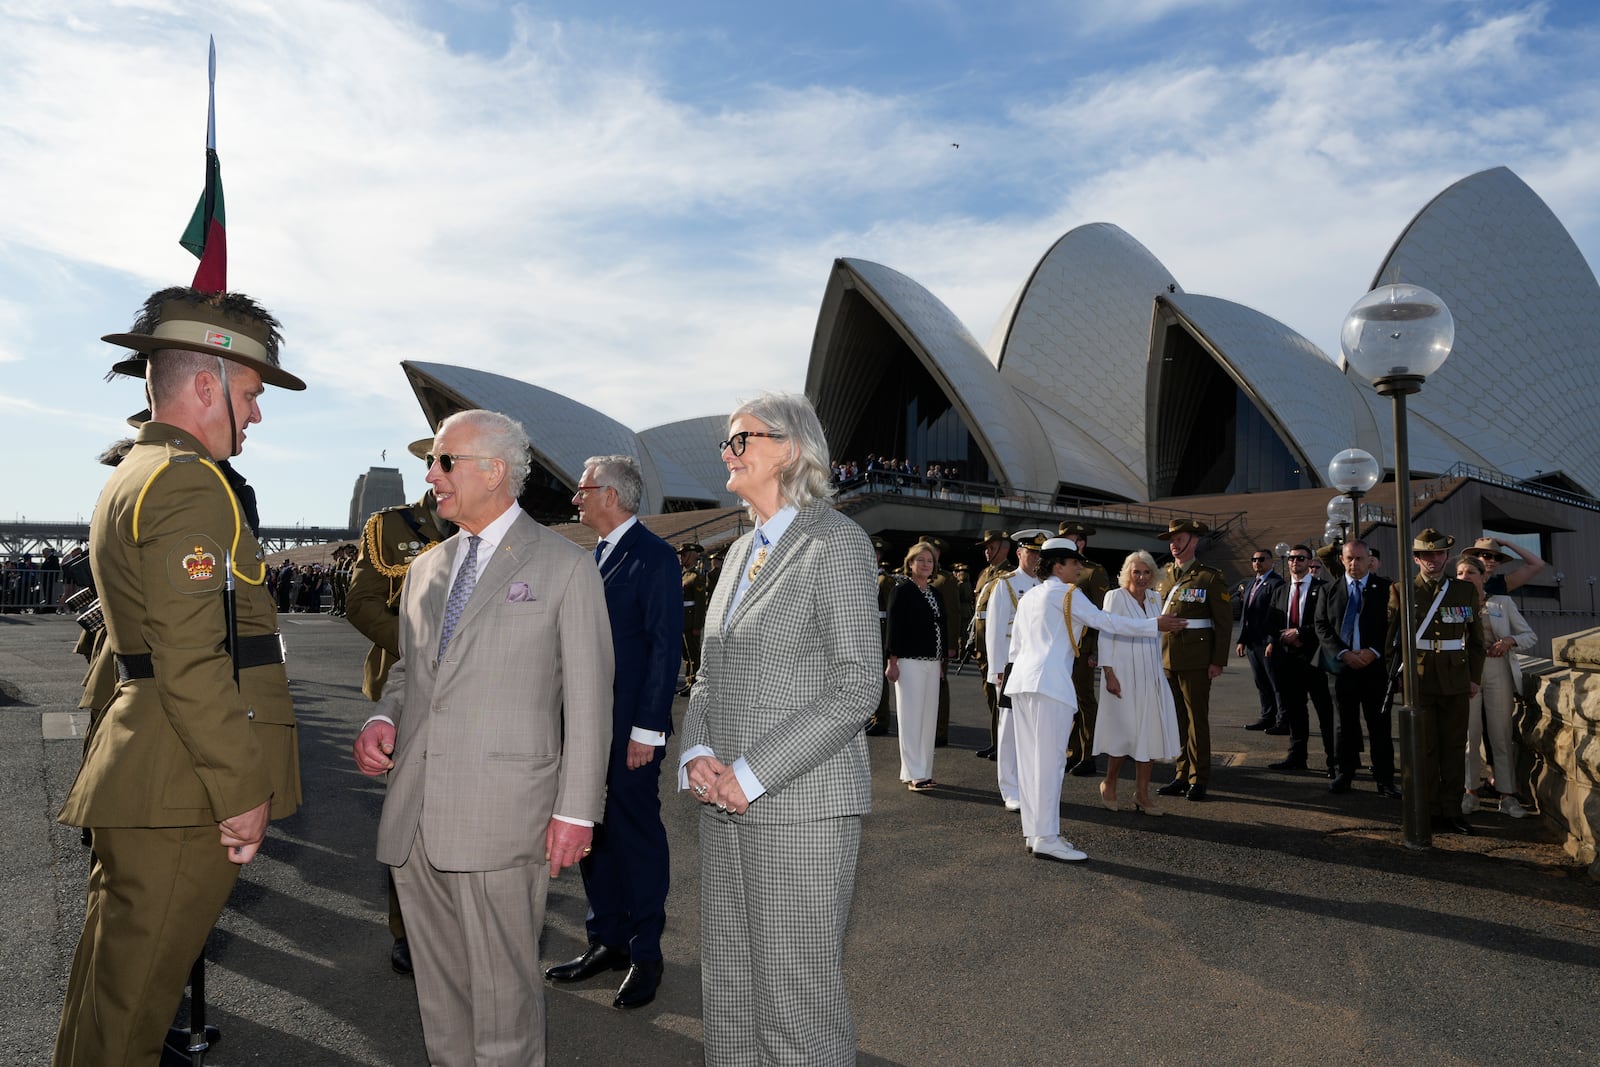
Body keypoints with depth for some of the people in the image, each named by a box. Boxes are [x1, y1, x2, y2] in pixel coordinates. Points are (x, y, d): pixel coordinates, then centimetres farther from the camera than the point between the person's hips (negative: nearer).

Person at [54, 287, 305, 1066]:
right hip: (181, 794, -10)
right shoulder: (190, 483, -16)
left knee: (108, 984, 21)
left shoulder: (131, 476, 18)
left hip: (138, 783, 10)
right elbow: (191, 662, -23)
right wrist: (241, 792, -17)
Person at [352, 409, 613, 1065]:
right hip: (414, 815, 6)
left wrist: (576, 811, -9)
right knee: (438, 987, 17)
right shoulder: (425, 569, 16)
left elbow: (588, 700, -5)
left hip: (501, 815, -6)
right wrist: (383, 719, 2)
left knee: (503, 992, 3)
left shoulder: (565, 568, -3)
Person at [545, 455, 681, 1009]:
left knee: (636, 834, 4)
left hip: (630, 727, -8)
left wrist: (647, 729, -18)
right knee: (592, 832, 14)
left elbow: (665, 647, -15)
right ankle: (607, 941, 29)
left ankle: (645, 953, 19)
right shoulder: (594, 557, 14)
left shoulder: (654, 557, -11)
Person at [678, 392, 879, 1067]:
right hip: (727, 807, 7)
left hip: (802, 805, -7)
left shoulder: (835, 541, -8)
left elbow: (857, 686, -15)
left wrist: (752, 773, -17)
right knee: (728, 997, 15)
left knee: (797, 1006, 3)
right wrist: (698, 753, -2)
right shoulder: (743, 551, 15)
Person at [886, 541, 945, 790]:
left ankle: (923, 770, 16)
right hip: (909, 661, -7)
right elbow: (894, 626, -10)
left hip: (932, 663, 7)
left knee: (928, 718, 8)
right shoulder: (902, 590, -5)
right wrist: (892, 662, -15)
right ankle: (914, 774, -1)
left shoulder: (935, 594, 15)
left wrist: (942, 661, 15)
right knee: (912, 717, -4)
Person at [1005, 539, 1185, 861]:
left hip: (1021, 678, 9)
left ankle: (1033, 830, 17)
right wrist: (1156, 625, 0)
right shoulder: (1067, 593, -3)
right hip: (1050, 683, -9)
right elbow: (1105, 621, -6)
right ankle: (1046, 839, -6)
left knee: (1030, 759, 11)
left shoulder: (1029, 596, 20)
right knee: (1050, 760, -7)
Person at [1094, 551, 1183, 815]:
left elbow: (1157, 634, 17)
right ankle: (1109, 784, 20)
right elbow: (1105, 636, -10)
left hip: (1150, 676, 6)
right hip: (1123, 675, -6)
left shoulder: (1154, 598, 11)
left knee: (1148, 733, 6)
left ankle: (1142, 793, 16)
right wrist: (1108, 673, -15)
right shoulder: (1115, 596, -7)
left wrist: (1159, 671, 15)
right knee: (1124, 731, -1)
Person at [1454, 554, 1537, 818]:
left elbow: (1530, 636, 7)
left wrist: (1510, 641, -13)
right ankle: (1470, 792, 12)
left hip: (1497, 671, 0)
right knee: (1470, 734, 3)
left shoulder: (1503, 603, 6)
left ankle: (1507, 795, 8)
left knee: (1501, 735, 2)